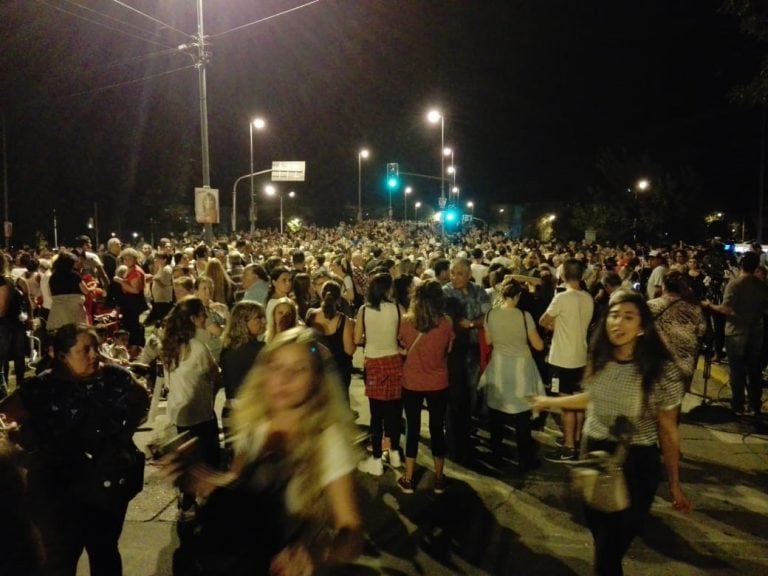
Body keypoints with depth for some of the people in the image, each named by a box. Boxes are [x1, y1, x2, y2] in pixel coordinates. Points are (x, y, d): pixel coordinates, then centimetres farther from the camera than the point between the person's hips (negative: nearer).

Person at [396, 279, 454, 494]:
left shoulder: (406, 321, -12)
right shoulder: (446, 322, -12)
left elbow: (403, 347, 3)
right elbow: (448, 349, 2)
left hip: (412, 382, 0)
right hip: (438, 383, 0)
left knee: (412, 428, 12)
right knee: (437, 428, 14)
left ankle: (408, 479, 20)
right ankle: (439, 478, 25)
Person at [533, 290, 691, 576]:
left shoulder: (662, 371, -20)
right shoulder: (599, 359, -4)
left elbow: (668, 432, -12)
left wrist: (674, 484, -6)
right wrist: (551, 401, 23)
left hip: (636, 464, -5)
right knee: (600, 535, 23)